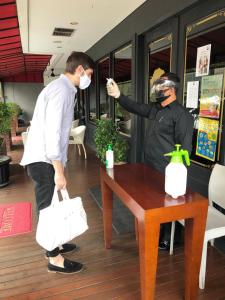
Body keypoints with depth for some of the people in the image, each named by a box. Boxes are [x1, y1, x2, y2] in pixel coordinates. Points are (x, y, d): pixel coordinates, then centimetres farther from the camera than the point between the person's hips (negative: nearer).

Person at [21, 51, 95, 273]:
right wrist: (59, 171, -22)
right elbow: (52, 132, -24)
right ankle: (55, 259, 19)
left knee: (51, 207, 19)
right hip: (44, 161, -10)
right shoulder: (61, 89, -16)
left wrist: (59, 166, 20)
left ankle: (53, 246, 36)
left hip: (45, 159, 10)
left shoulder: (63, 88, 15)